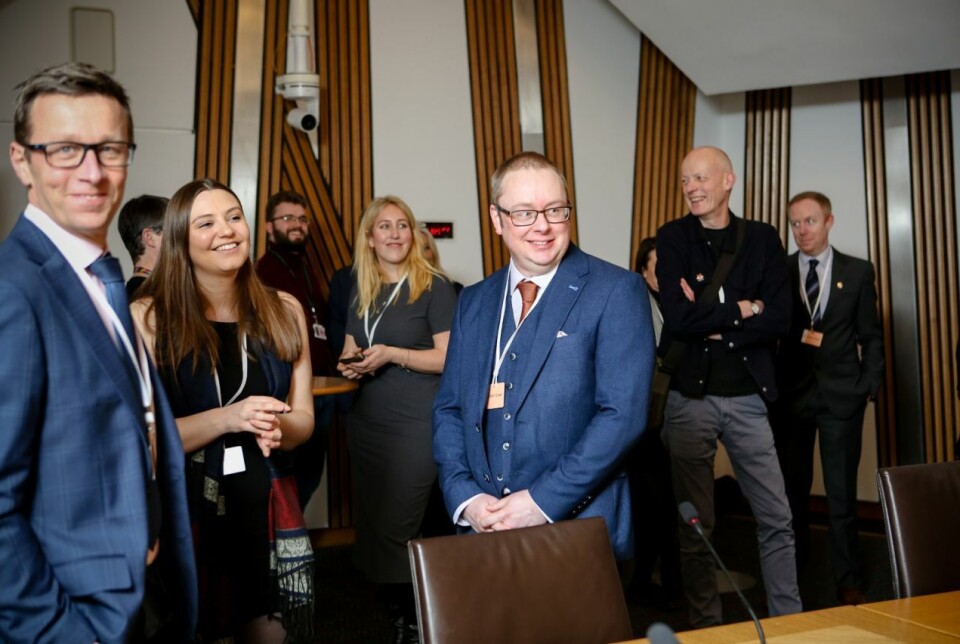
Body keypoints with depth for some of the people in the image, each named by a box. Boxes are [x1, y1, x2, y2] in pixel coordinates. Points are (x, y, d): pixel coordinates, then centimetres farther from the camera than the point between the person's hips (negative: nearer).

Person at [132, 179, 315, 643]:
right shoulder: (148, 317, -9)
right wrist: (226, 418, -23)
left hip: (268, 506, 4)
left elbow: (303, 417, 7)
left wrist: (276, 428, -15)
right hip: (182, 509, -3)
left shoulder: (284, 311, 4)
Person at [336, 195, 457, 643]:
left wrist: (392, 355, -20)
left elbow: (449, 358, -11)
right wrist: (350, 364, -3)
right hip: (365, 421, 7)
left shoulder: (434, 287, -7)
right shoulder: (361, 292, 12)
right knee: (372, 523, 10)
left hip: (415, 424, -6)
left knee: (397, 528, -4)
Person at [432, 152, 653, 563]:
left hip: (579, 530, -4)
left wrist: (544, 501, -17)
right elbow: (449, 408, 9)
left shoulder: (616, 292, -7)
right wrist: (465, 497, -5)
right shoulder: (473, 301, 9)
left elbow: (623, 413, -14)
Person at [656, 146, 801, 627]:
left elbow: (779, 319, -6)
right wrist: (741, 309, -7)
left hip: (746, 398, 2)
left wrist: (711, 322, -12)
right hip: (690, 398, -1)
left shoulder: (762, 239, 4)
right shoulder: (672, 238, -1)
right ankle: (705, 623, 21)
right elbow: (677, 318, -14)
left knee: (776, 519, 6)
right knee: (695, 524, 6)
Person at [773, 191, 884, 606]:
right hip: (791, 394, 1)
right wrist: (771, 385, -6)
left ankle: (848, 582, 13)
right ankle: (791, 574, 21)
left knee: (841, 493, 3)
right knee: (791, 490, 8)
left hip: (842, 394, -1)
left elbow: (871, 335, 5)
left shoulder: (858, 271, 4)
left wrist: (869, 385, -3)